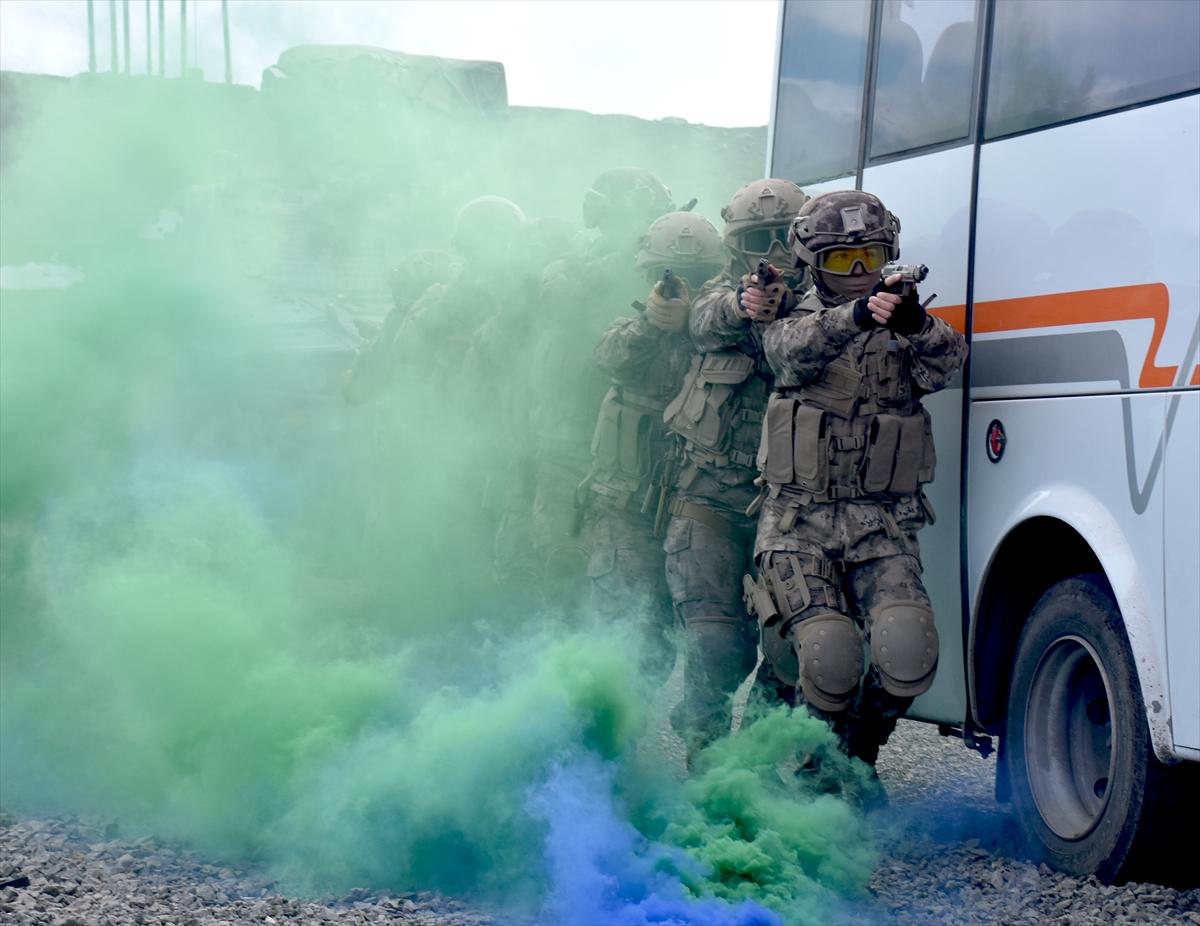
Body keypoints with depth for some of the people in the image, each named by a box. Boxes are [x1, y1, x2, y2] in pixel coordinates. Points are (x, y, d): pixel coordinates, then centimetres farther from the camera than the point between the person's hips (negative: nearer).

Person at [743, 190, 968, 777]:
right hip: (799, 522, -2)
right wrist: (856, 315, -39)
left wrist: (916, 325, -33)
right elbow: (795, 347, -18)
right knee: (829, 659, -20)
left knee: (908, 651, -20)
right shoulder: (796, 321, 7)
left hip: (881, 525, 2)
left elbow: (947, 362, -10)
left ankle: (860, 751, 10)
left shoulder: (901, 327, 12)